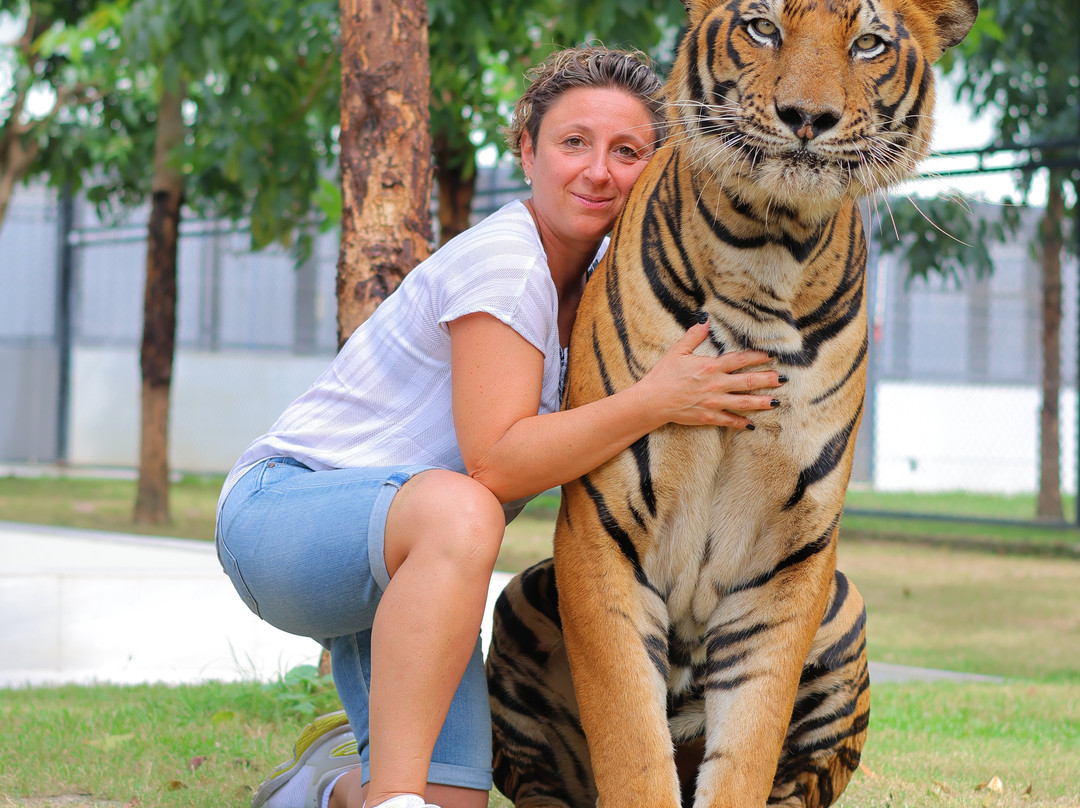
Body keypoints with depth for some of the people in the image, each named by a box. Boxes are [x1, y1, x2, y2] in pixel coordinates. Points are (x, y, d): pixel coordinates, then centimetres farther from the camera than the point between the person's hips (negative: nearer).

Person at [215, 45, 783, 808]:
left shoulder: (601, 280, 7)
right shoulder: (503, 259, -19)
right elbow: (495, 464, -25)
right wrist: (657, 400, -31)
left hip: (400, 564, 8)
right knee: (456, 511, -42)